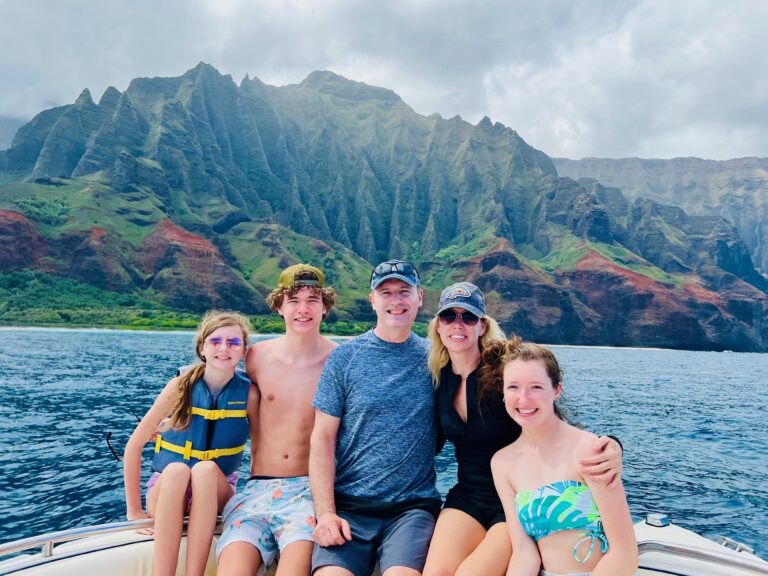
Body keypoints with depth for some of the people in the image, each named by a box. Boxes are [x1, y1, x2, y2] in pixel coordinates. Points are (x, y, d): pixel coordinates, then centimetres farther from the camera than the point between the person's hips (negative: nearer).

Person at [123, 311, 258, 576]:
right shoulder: (181, 386, -11)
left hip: (216, 492, 0)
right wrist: (134, 510, -7)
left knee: (206, 469, -33)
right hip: (167, 487, 0)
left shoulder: (249, 393, -11)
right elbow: (134, 445, -7)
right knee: (176, 469, -33)